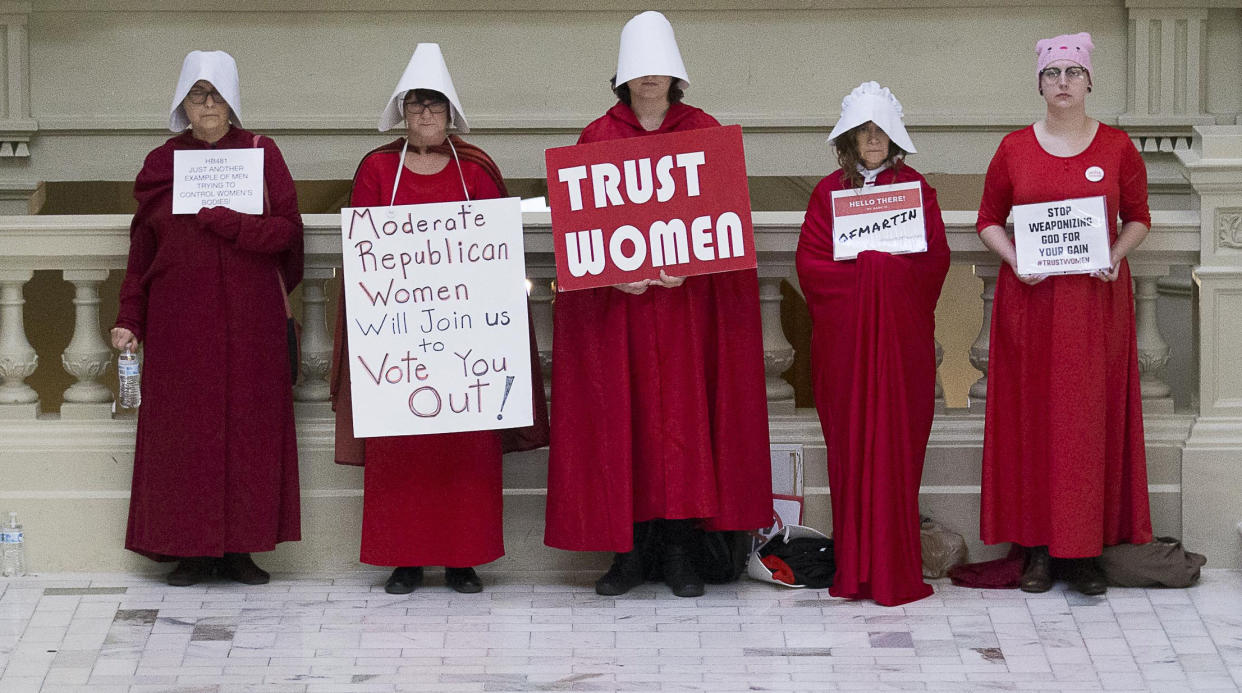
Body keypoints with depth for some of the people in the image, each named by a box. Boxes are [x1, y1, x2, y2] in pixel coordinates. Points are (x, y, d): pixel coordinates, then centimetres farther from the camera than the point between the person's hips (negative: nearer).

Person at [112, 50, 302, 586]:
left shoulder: (261, 154, 5)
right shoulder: (160, 164, 7)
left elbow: (288, 230, -3)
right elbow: (142, 250, 8)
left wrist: (222, 220, -15)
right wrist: (129, 320, 1)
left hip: (250, 316, 0)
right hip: (180, 317, 0)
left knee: (249, 424, -1)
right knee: (185, 427, -1)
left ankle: (240, 548, 5)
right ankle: (192, 549, 4)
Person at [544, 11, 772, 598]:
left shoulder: (704, 132, 6)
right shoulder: (597, 137, 6)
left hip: (689, 297, 0)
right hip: (615, 300, 0)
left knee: (685, 413, -2)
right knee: (622, 416, -1)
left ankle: (679, 551, 2)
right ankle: (629, 551, 4)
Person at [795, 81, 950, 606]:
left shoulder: (916, 188, 8)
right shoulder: (829, 191, 9)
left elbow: (934, 257, -1)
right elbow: (810, 261, 0)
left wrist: (867, 267, -11)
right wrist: (880, 267, -9)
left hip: (900, 331, -1)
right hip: (844, 333, 1)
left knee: (895, 440, -3)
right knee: (850, 439, -1)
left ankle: (894, 566, -1)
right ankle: (856, 564, 3)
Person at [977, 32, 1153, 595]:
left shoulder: (1117, 148, 2)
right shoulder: (1015, 149, 3)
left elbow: (1138, 217, 9)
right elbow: (988, 219, 9)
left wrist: (1117, 254, -9)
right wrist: (1014, 258, -9)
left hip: (1097, 299, 0)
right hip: (1031, 298, 0)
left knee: (1092, 417, -2)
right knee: (1032, 415, 0)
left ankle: (1086, 549, 3)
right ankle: (1038, 548, 6)